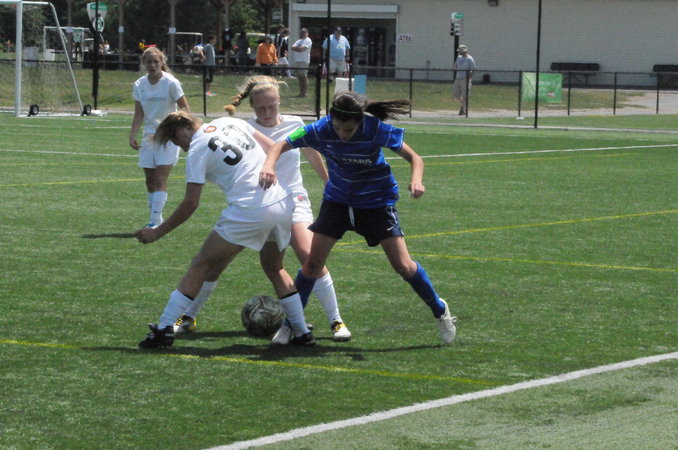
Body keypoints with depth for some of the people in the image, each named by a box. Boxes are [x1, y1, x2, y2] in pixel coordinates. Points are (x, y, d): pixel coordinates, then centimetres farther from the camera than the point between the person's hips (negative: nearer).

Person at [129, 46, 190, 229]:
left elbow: (185, 108, -6)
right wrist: (132, 136, -3)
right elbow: (139, 114, 7)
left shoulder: (170, 83, -11)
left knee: (160, 180, -12)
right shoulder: (139, 85, 3)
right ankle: (155, 219, 15)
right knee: (150, 180, 5)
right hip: (149, 136, 5)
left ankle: (155, 221, -13)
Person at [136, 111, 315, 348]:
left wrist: (157, 233, 4)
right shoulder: (231, 123, 15)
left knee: (202, 266, 5)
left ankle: (164, 328, 3)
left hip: (249, 212, -7)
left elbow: (190, 204, -4)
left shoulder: (197, 149, -3)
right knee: (275, 269, 26)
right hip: (284, 204, 7)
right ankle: (302, 332, 21)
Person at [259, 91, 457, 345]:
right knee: (313, 262, -5)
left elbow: (413, 157, -16)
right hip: (338, 199, 2)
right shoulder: (321, 130, -23)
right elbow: (282, 145, -15)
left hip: (377, 200, -2)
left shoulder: (376, 130, -26)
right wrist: (269, 165, -38)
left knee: (403, 265, -6)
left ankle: (440, 312, 17)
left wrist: (416, 180, -37)